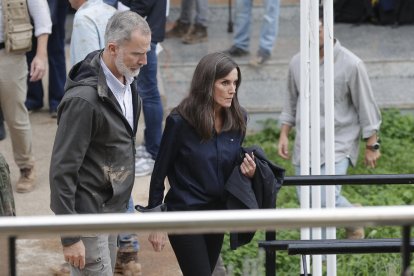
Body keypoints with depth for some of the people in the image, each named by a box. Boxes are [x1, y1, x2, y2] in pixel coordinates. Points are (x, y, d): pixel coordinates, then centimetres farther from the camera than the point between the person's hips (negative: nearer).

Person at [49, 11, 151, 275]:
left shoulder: (127, 79, 2)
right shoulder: (84, 99, -25)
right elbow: (62, 170, -22)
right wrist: (70, 237, -21)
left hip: (111, 207, 8)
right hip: (87, 214, -8)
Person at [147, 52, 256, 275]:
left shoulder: (237, 120, -1)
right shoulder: (180, 122, -15)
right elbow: (160, 173, -8)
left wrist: (248, 171, -10)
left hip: (218, 214, 6)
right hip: (185, 215, -6)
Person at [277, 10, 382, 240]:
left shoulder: (351, 65, -12)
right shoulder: (297, 63, 3)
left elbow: (366, 107, -4)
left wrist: (371, 146, -1)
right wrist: (284, 134, 12)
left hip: (338, 145, -5)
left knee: (326, 198, -19)